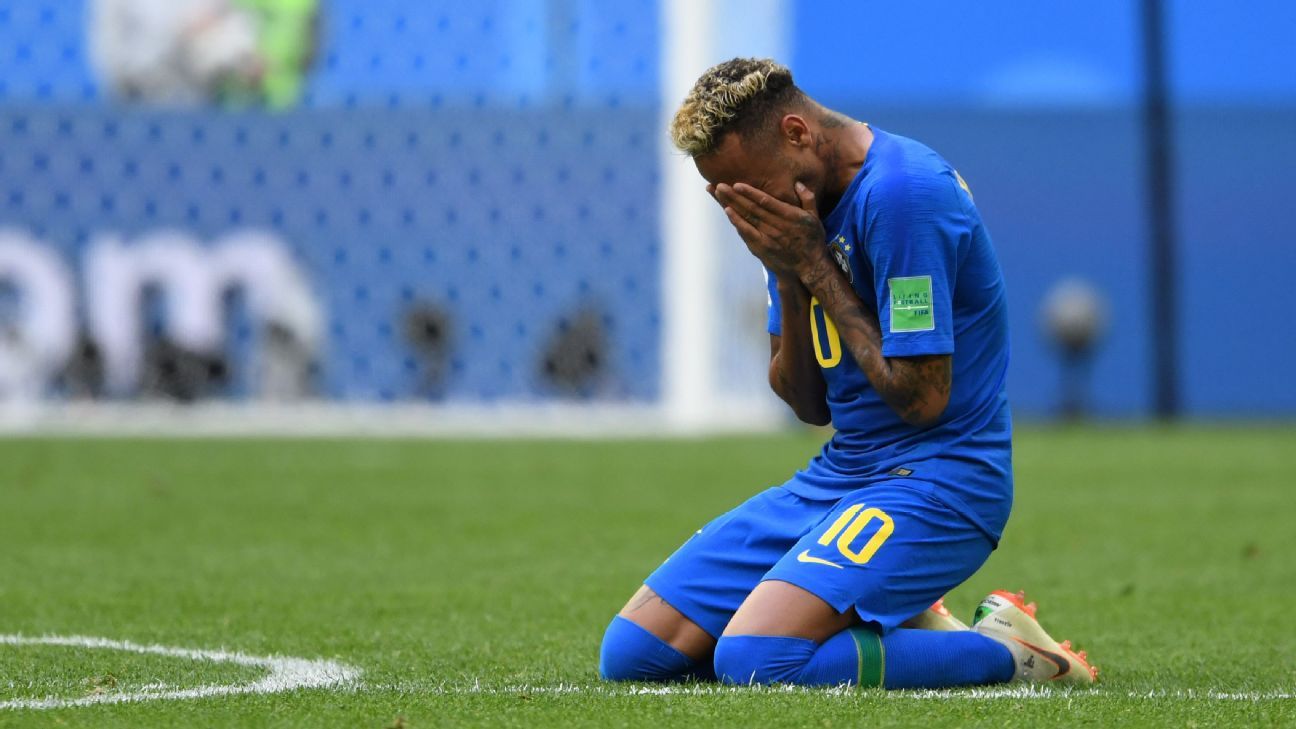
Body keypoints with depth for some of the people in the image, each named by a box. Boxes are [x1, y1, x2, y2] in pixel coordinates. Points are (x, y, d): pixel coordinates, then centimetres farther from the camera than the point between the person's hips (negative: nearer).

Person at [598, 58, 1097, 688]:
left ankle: (1003, 653, -11)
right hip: (839, 473, 9)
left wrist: (816, 267, -15)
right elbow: (810, 405, 11)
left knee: (751, 659, -30)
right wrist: (789, 282, -6)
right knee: (631, 652, 0)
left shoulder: (903, 193, -19)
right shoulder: (798, 207, 10)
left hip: (935, 480, -9)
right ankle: (895, 627, 8)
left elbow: (922, 397, -20)